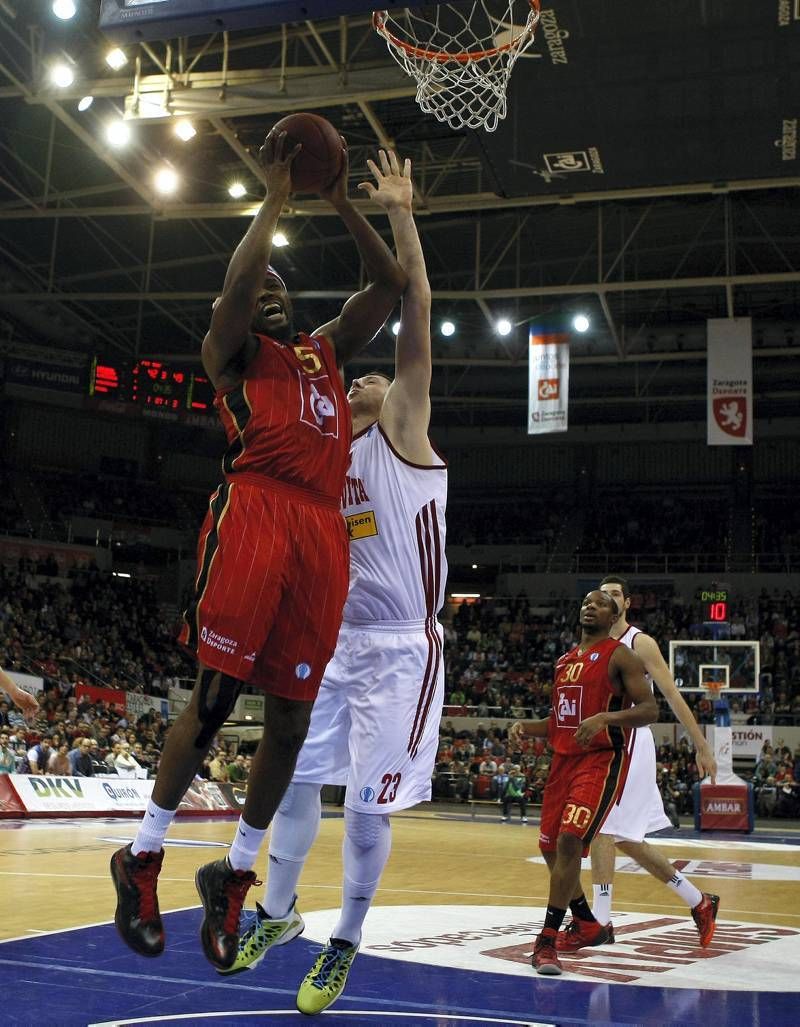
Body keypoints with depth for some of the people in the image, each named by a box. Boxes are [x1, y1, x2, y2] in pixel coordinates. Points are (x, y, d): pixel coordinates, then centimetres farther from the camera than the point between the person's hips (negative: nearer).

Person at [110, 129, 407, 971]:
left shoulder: (325, 350, 30)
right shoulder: (230, 348, 15)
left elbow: (390, 284, 27)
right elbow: (238, 279, -6)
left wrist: (342, 204, 22)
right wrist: (275, 197, 5)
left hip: (322, 530, 6)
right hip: (254, 513, -5)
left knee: (291, 714, 3)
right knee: (217, 693, -10)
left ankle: (234, 874, 17)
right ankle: (142, 858, 5)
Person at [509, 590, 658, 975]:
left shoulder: (619, 655, -5)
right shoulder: (565, 661, 17)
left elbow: (650, 709, -14)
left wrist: (605, 717, -29)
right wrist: (526, 725, 5)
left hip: (601, 760, -8)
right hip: (564, 759, 8)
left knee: (570, 841, -20)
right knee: (551, 848, 11)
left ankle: (547, 940, -14)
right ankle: (588, 925, 32)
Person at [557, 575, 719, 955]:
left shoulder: (640, 643, -6)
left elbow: (673, 698, -8)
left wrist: (702, 748, -9)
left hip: (630, 743, -8)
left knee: (601, 824, -15)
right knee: (625, 837, 11)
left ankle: (598, 922, -7)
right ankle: (699, 902, 25)